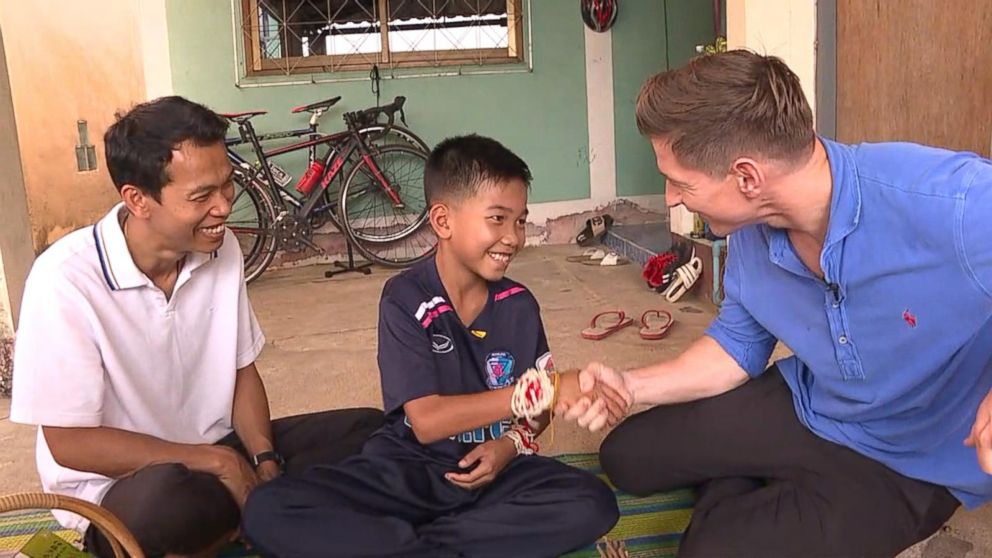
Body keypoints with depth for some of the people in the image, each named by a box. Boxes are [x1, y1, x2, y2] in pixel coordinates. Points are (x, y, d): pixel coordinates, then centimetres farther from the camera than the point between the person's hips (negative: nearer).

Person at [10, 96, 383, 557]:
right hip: (115, 485, -5)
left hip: (217, 451, 6)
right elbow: (69, 442, -19)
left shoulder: (221, 247, -5)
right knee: (169, 499, -40)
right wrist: (216, 461, -22)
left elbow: (242, 369, 5)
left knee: (369, 431, -6)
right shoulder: (67, 279, -23)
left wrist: (265, 461, -12)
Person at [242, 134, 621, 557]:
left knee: (593, 503, -25)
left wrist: (513, 443, -15)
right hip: (409, 469, -3)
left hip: (490, 466, 3)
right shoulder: (405, 299, -12)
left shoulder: (519, 305, -1)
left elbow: (537, 409, 9)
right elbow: (427, 421, -21)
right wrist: (548, 388, -27)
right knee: (267, 511, -23)